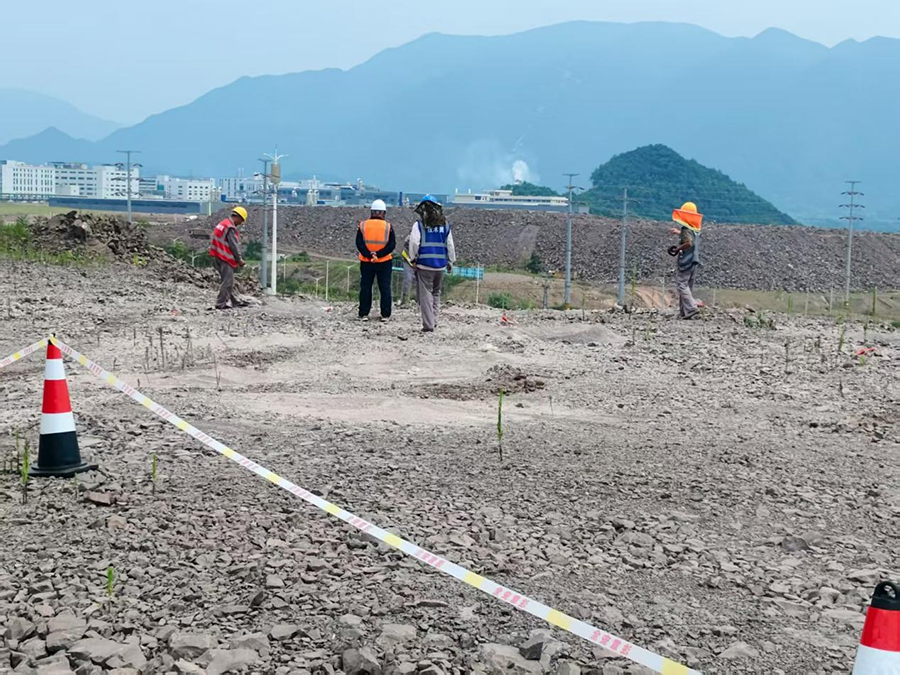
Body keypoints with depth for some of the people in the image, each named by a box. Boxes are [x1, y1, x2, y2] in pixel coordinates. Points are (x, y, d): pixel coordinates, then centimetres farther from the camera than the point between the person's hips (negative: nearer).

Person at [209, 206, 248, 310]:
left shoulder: (223, 224, 16)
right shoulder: (230, 228, -16)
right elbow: (234, 245, -16)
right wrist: (239, 260, -5)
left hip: (219, 257, 10)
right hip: (225, 258, -10)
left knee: (229, 281, 16)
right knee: (227, 281, -6)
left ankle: (235, 301, 24)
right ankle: (221, 303, -5)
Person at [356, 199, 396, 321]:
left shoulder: (363, 225, -1)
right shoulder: (388, 226, -4)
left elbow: (359, 244, -8)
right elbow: (392, 245, -10)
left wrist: (369, 255, -14)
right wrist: (378, 254, -13)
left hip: (366, 262, 1)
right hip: (384, 263, -1)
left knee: (365, 288, 8)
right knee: (385, 288, 6)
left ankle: (363, 314, 7)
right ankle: (385, 315, 5)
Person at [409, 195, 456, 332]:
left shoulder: (419, 225, -5)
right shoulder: (445, 225, 5)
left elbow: (414, 243, -10)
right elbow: (450, 245, 7)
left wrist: (414, 259, 6)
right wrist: (451, 262, 17)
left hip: (424, 264, -3)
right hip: (441, 265, 3)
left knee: (425, 294, 0)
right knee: (436, 293, 17)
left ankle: (428, 325, -4)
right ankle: (433, 320, 16)